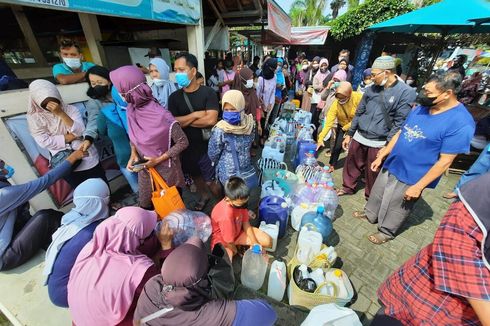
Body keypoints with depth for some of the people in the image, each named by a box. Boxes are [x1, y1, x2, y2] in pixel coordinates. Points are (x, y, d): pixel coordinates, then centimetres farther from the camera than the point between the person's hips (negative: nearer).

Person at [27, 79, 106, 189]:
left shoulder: (70, 109, 5)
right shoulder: (34, 117, 3)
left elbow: (80, 131, -10)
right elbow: (45, 142, -7)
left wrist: (61, 113, -16)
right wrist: (71, 137, -9)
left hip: (87, 154, 1)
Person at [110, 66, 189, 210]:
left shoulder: (162, 117, -28)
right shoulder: (131, 109, -7)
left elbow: (183, 143, -19)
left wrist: (158, 160, -20)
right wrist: (133, 155, -8)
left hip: (165, 170, -6)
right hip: (144, 168, 6)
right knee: (145, 205, 23)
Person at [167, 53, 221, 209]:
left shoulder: (208, 92, -11)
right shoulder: (174, 97, 0)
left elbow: (211, 120, -23)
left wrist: (184, 121, -13)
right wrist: (196, 115, -17)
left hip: (206, 146, -4)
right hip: (186, 147, 5)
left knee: (211, 181, 4)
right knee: (196, 176, 24)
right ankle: (204, 196, 51)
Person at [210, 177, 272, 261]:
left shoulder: (239, 202, -20)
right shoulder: (226, 214, -39)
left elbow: (246, 223, -7)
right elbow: (229, 241, -25)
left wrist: (255, 243, -11)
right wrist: (235, 251, -6)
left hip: (238, 232, 5)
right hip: (222, 239, -5)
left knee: (267, 241, -7)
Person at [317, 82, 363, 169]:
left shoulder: (358, 97, -30)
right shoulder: (335, 104, -25)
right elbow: (328, 122, -30)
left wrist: (347, 127, -22)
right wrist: (321, 138, -37)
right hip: (342, 126, 1)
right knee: (338, 145, -2)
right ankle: (332, 165, 18)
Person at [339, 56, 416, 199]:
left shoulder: (406, 92, -9)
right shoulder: (371, 89, 6)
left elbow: (399, 123, -11)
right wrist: (349, 134, 11)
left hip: (379, 143, -4)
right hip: (359, 137, 4)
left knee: (373, 173, 10)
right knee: (351, 165, 14)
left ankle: (371, 198, 32)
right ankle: (348, 187, 37)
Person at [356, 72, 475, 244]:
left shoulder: (460, 123, -21)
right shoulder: (421, 108, -1)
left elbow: (445, 161, -20)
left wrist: (418, 186, -18)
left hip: (410, 178, -6)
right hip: (391, 166, 6)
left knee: (397, 208, 14)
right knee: (377, 195, 22)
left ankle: (386, 232, 37)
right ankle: (370, 214, 47)